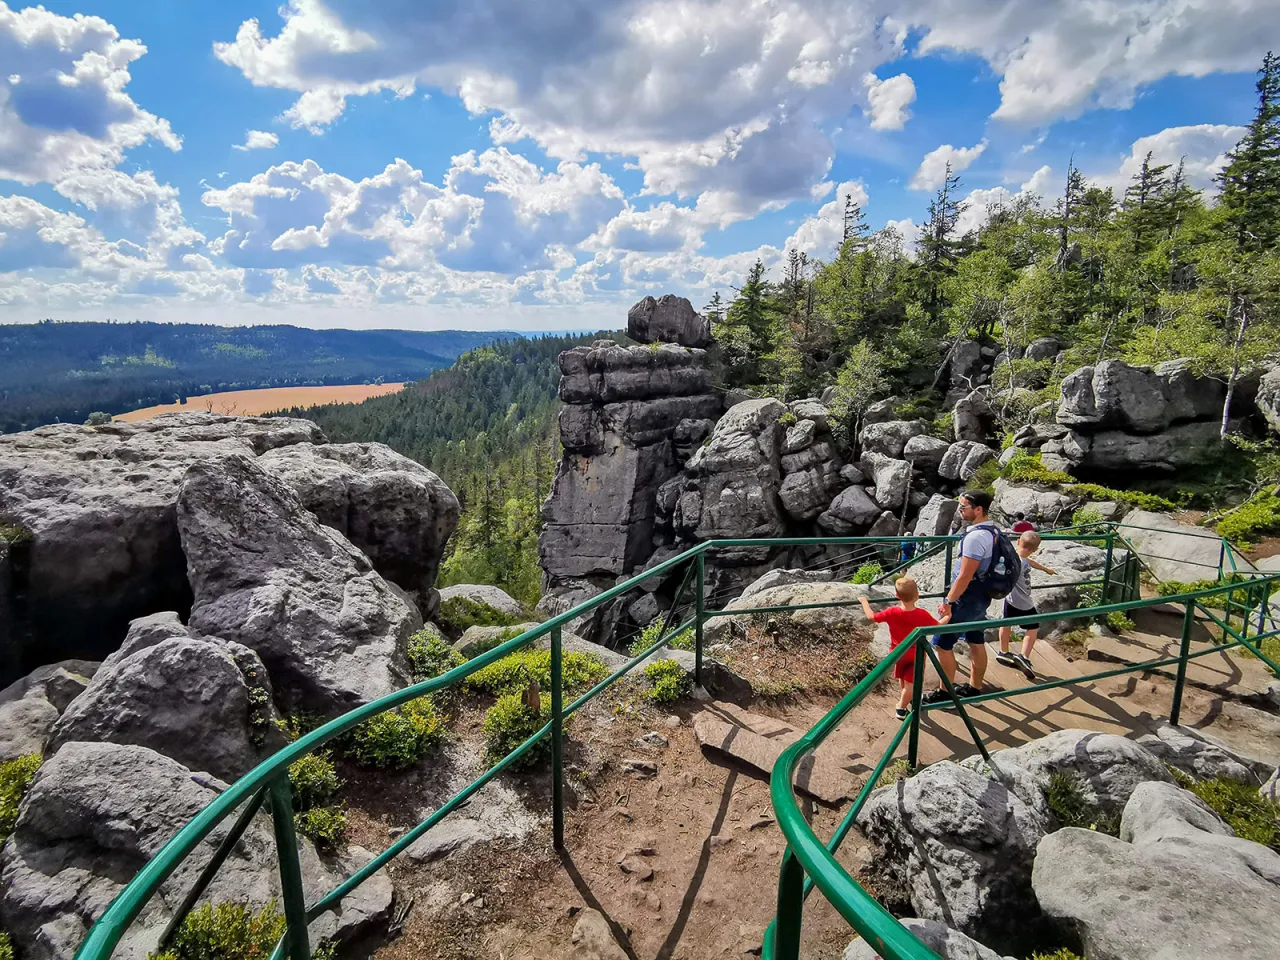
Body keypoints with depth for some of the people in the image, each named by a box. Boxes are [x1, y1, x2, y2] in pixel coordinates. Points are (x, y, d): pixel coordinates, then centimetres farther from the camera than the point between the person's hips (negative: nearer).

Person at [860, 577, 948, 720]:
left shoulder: (892, 613, -23)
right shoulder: (923, 614, -22)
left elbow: (871, 617, -10)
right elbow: (937, 626, -6)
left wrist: (864, 601, 6)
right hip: (916, 654, -2)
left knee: (902, 679, 24)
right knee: (909, 683, 8)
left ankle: (904, 700, 45)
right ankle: (901, 709, 12)